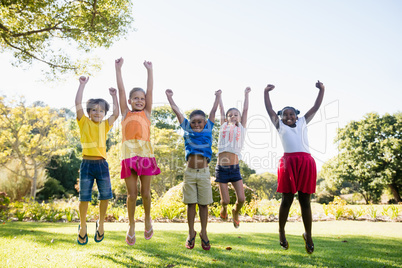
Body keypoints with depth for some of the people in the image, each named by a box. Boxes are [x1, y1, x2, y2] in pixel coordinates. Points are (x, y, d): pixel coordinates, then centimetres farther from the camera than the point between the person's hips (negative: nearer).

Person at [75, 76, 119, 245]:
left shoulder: (105, 125, 11)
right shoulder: (84, 123, 4)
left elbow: (116, 114, 8)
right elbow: (78, 103, -4)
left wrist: (114, 96, 11)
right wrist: (82, 84, -3)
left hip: (102, 164, 2)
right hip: (87, 163, -2)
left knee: (105, 195, 4)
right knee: (84, 197, 4)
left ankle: (101, 223, 26)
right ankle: (82, 226, 22)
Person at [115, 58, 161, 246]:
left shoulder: (146, 113, 14)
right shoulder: (125, 113, 15)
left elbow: (150, 91, 11)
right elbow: (121, 90, 12)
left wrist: (149, 70, 12)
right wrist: (118, 69, 12)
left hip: (145, 153, 0)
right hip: (129, 154, 0)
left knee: (145, 192, 4)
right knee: (132, 194, 2)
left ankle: (148, 219, 28)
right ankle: (131, 227, 18)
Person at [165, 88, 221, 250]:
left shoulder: (208, 129, 8)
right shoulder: (187, 129, 8)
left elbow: (213, 111, 15)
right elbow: (176, 111, 12)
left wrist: (218, 96, 22)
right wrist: (169, 97, 16)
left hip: (204, 173, 0)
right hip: (189, 172, 0)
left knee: (203, 204, 5)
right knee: (191, 204, 5)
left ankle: (204, 233, 16)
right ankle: (191, 233, 16)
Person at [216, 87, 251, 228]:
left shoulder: (241, 128, 11)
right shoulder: (223, 127, 10)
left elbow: (245, 110, 11)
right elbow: (221, 109, 16)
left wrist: (246, 94, 17)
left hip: (235, 168, 1)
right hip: (221, 168, 0)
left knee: (241, 199, -6)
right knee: (225, 200, -1)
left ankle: (235, 212, 29)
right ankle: (224, 208, 37)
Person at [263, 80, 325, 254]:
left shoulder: (302, 123, 24)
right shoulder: (279, 125, 20)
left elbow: (316, 107, 25)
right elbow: (269, 109, 17)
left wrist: (321, 90, 19)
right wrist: (266, 93, 12)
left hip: (306, 162, 2)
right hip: (288, 161, -1)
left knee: (305, 201, 4)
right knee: (287, 199, 3)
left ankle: (308, 236, 14)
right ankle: (281, 232, 20)